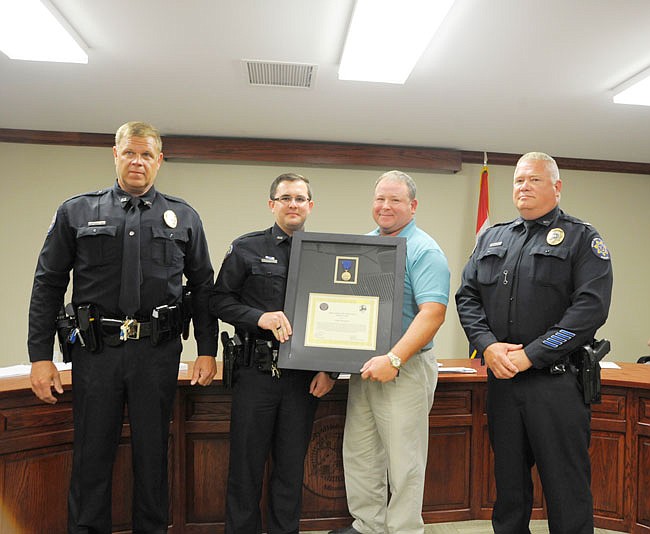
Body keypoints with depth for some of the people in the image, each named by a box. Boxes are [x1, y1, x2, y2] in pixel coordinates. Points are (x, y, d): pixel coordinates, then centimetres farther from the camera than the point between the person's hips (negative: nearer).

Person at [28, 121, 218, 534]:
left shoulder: (184, 217, 7)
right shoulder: (76, 212, 6)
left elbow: (203, 287, 8)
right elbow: (48, 286, 5)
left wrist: (207, 351, 3)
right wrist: (40, 355, 0)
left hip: (158, 350, 1)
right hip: (96, 349, 0)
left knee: (153, 453, 12)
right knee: (92, 455, 10)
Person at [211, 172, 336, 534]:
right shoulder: (246, 249, 2)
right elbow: (220, 300, 1)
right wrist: (260, 317, -15)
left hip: (304, 377, 2)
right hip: (256, 372, -1)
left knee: (292, 466, 13)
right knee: (247, 463, 9)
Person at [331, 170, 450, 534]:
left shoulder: (425, 251, -10)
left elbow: (433, 313, -20)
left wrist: (393, 359, -26)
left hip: (404, 369, -7)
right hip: (363, 367, 7)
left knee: (403, 461, 3)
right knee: (359, 453, 15)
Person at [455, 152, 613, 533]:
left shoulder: (583, 239, 0)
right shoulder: (493, 238, 13)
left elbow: (591, 307, -12)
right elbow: (467, 296, 8)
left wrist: (531, 355, -17)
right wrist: (488, 345, -8)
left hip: (558, 380, -4)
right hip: (501, 378, 4)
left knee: (566, 486, 5)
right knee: (508, 479, 17)